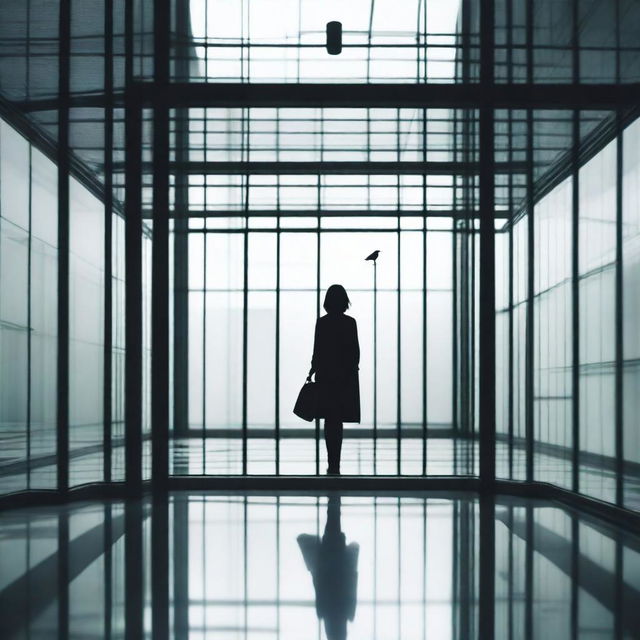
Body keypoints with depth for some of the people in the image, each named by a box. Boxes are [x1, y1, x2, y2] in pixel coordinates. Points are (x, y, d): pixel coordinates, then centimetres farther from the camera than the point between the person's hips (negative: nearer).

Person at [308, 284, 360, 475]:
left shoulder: (321, 323, -7)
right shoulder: (350, 323, -4)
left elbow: (317, 352, -7)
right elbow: (356, 352, -2)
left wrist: (312, 372, 5)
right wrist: (351, 369, 12)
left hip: (326, 376, -1)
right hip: (346, 377, 1)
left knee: (330, 420, 8)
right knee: (338, 421, 8)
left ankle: (333, 464, 2)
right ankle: (335, 465, 3)